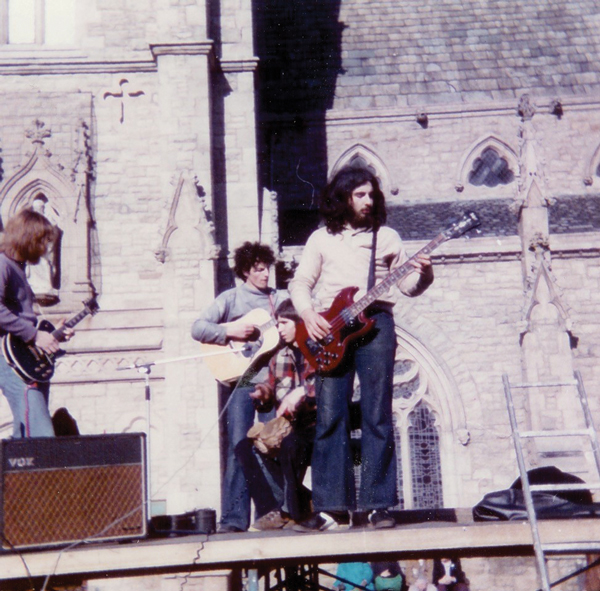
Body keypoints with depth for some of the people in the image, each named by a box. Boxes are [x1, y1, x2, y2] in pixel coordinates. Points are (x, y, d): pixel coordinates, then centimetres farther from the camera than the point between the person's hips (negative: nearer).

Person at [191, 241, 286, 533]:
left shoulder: (281, 298, 17)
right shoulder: (231, 298, 8)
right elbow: (198, 328, 0)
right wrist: (229, 331, -12)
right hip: (241, 377, -3)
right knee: (238, 447, -8)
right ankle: (234, 518, -7)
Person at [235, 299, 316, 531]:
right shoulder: (279, 359, 17)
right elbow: (268, 404, 17)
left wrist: (302, 392, -28)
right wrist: (264, 395, -7)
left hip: (318, 427, -7)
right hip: (288, 427, 7)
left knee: (290, 443, -35)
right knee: (245, 447, -11)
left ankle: (292, 510, -16)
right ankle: (271, 509, -11)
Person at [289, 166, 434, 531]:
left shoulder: (387, 237, 15)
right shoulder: (322, 238, 15)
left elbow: (407, 285, 12)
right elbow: (300, 283, 12)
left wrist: (424, 274, -9)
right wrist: (308, 315, -6)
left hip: (375, 322, 0)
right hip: (329, 326, 0)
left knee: (378, 416, -4)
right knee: (330, 416, -4)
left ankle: (378, 504, 0)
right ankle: (332, 507, -1)